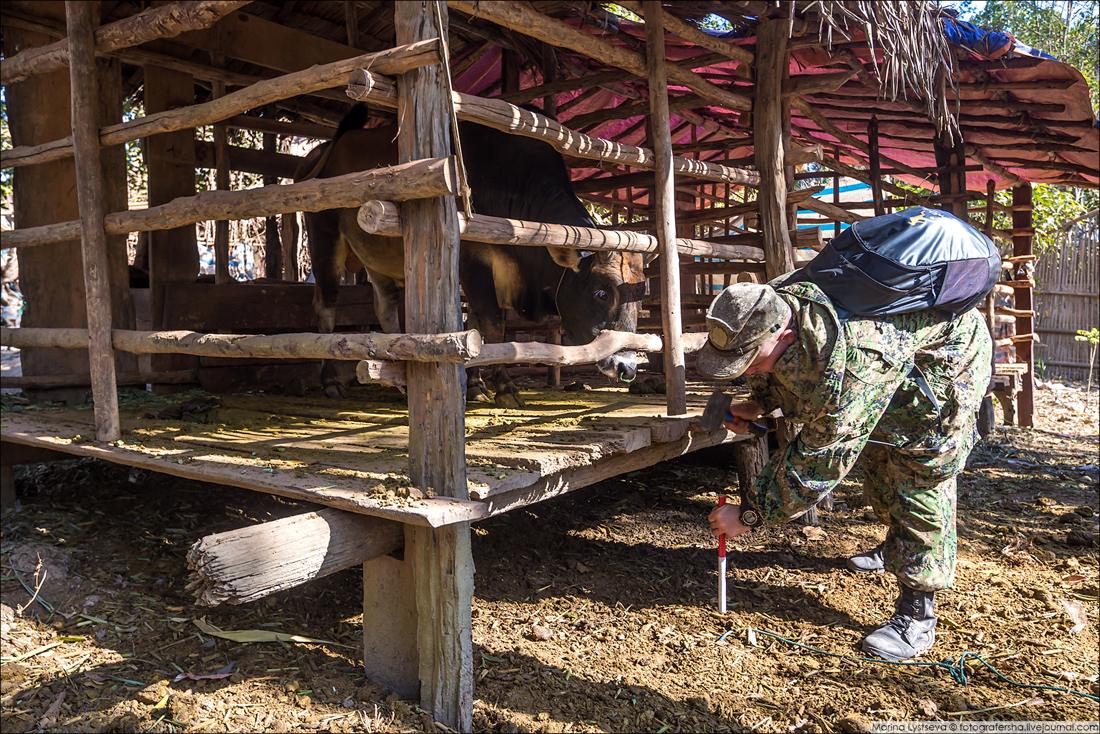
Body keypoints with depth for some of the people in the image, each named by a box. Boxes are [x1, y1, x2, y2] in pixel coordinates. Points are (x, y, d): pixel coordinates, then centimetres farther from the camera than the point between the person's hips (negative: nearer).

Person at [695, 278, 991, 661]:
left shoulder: (849, 364, -48)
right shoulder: (766, 313, -22)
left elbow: (820, 460, -41)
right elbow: (777, 372, 4)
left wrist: (748, 515, -35)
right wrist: (759, 404, -15)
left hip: (948, 347, -9)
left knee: (922, 472, -17)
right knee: (877, 459, 21)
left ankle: (917, 614, -11)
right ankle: (897, 547, 46)